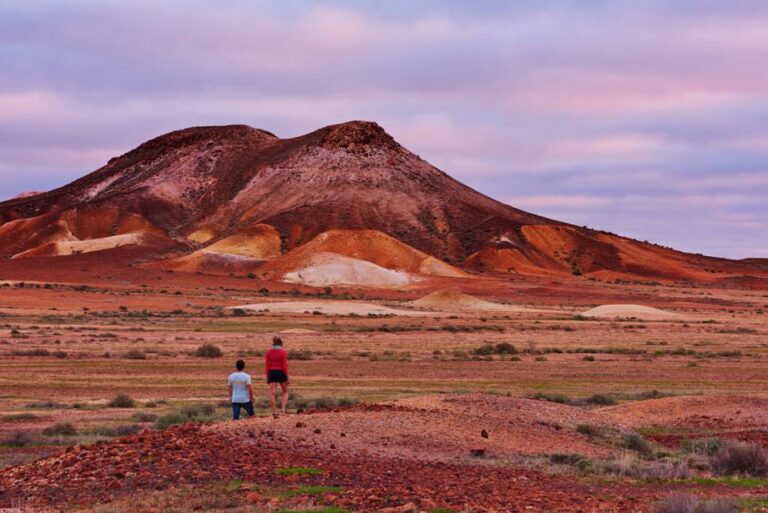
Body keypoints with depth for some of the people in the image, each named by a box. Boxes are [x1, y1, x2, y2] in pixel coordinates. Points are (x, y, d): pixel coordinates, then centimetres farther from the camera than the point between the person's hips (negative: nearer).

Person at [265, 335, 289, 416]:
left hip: (272, 373, 2)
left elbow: (267, 366, 1)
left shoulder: (269, 352, 1)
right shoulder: (283, 352, -9)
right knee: (285, 391, 16)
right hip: (281, 373, -2)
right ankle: (283, 408, -2)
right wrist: (287, 377, -4)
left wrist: (267, 377, 9)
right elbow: (285, 366, -10)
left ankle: (274, 412, 0)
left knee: (272, 393, 3)